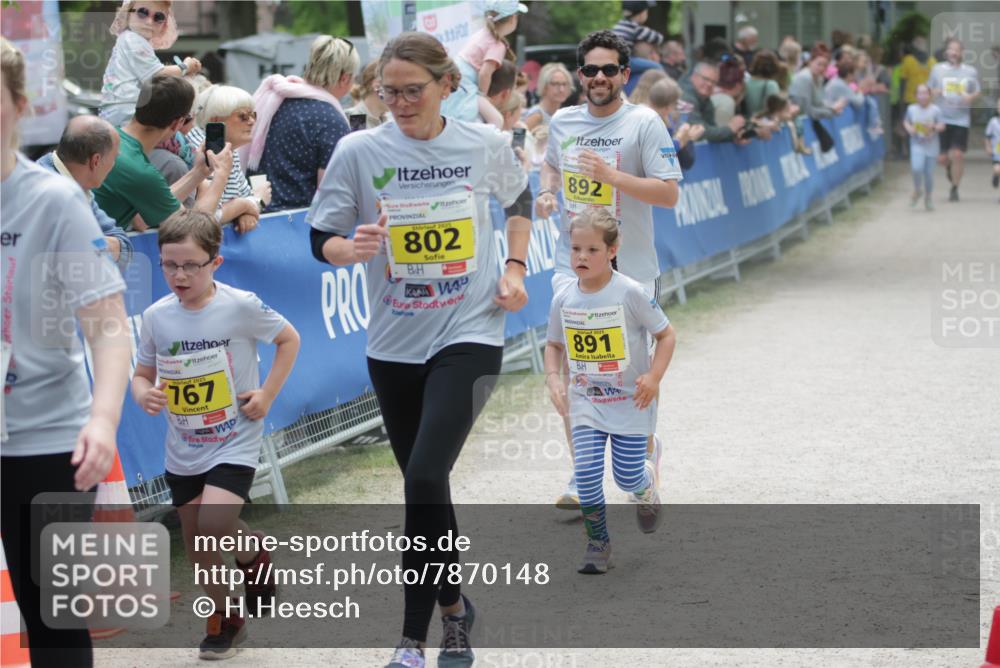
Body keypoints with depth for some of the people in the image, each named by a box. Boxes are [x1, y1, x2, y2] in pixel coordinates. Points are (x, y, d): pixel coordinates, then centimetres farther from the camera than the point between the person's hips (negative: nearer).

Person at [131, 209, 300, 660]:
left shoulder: (241, 306, -15)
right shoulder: (156, 316, -5)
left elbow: (289, 339, 0)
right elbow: (143, 373, 8)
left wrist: (267, 394, -9)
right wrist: (143, 394, -15)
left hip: (234, 441, -4)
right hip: (183, 449, 4)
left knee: (212, 525, -22)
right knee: (196, 544, 11)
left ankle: (253, 554, 12)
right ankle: (222, 619, 33)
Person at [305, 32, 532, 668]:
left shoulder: (486, 144, -2)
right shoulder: (359, 151, -6)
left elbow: (520, 198, 19)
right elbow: (323, 240, -2)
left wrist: (515, 267, 6)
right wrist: (354, 249, -24)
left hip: (469, 335, -2)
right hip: (394, 344, 2)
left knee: (426, 476, -18)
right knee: (422, 483, 11)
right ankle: (451, 611, 34)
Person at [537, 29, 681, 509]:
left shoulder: (644, 123, -9)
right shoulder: (562, 122, 6)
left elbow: (669, 193, -14)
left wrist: (612, 176, -23)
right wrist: (546, 193, 5)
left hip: (630, 268, -3)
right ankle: (583, 475, 6)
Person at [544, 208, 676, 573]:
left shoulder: (630, 293, -15)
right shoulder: (563, 299, -4)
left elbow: (666, 334, -7)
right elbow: (554, 345, 12)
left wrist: (654, 376, -19)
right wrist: (553, 378, -5)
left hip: (630, 403, -3)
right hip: (586, 403, 3)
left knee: (628, 477, -1)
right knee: (587, 474, -10)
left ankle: (648, 484, 37)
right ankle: (597, 542, 8)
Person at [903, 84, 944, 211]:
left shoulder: (935, 110, -5)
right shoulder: (911, 109, 1)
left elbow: (942, 125, -3)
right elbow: (906, 121, 15)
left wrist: (934, 127, -23)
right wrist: (909, 128, -6)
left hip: (931, 146, 0)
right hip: (917, 145, 0)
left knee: (929, 173, 6)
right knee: (916, 168, -22)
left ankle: (928, 198, 27)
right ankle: (917, 190, 6)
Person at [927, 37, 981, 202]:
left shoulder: (970, 71, 5)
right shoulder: (937, 69, 6)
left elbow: (978, 91, 13)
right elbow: (929, 89, 14)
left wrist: (971, 97, -10)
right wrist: (934, 93, -9)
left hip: (961, 119, -1)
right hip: (942, 119, 1)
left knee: (958, 155, -11)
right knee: (942, 157, 1)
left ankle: (954, 189, 4)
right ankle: (950, 168, 39)